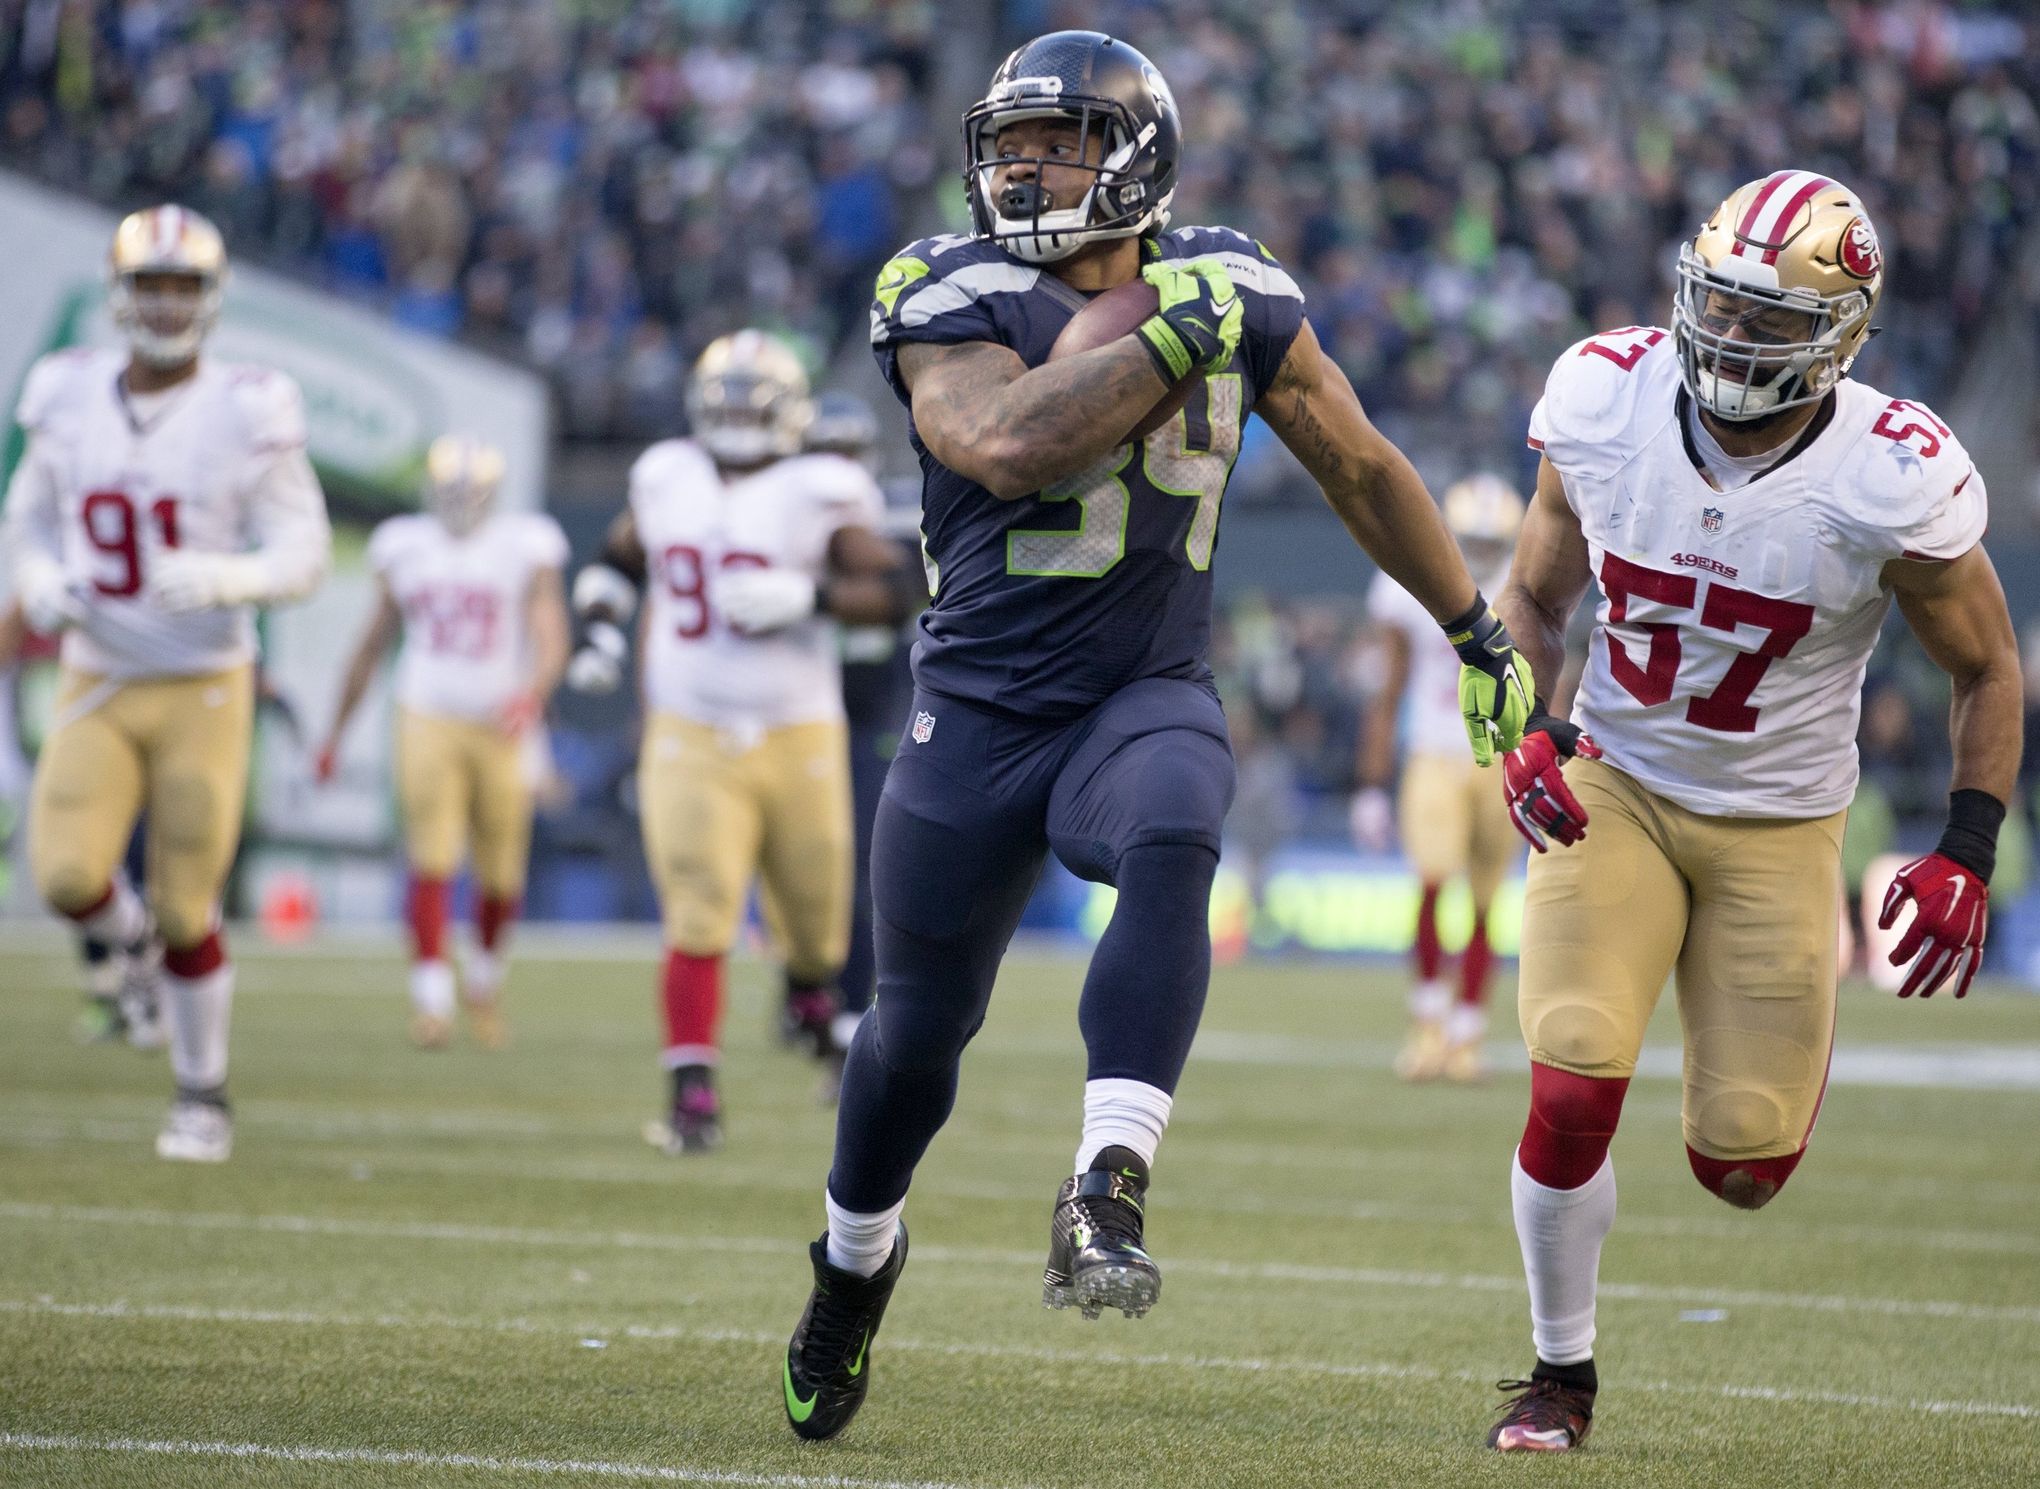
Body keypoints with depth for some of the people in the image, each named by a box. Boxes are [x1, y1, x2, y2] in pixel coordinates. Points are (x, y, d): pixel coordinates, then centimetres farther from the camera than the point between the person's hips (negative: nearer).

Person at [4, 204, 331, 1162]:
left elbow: (302, 558, -12)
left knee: (186, 912, -1)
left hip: (205, 693, -2)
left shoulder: (247, 416, -12)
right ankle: (131, 937, 20)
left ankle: (202, 1097, 22)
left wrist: (224, 580, -33)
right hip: (97, 689, 2)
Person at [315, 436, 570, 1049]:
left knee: (501, 875, 5)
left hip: (502, 729, -1)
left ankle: (485, 976, 32)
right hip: (429, 722, 1)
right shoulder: (405, 548, 5)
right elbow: (372, 645, 15)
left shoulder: (526, 549, -3)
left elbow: (552, 642, -10)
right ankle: (431, 996, -12)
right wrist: (336, 730, 19)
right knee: (432, 861, -14)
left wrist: (532, 694, -30)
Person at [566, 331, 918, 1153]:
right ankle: (694, 1096, -10)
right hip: (690, 742, 1)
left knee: (814, 916, 11)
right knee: (698, 917, -13)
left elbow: (893, 587, -10)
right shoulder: (666, 482, 5)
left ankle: (816, 996, 47)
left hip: (798, 738, -1)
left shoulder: (817, 496, -6)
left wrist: (807, 597, -24)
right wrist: (599, 629, 4)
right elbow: (617, 560, 22)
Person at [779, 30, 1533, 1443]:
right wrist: (1166, 340, -24)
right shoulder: (952, 296, -8)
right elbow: (1005, 445, -29)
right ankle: (856, 1258, 38)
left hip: (1147, 697, 0)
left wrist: (1483, 639, 18)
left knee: (1170, 847, -35)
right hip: (979, 711, 0)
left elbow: (1362, 467, 13)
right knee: (920, 1023, 9)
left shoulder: (1235, 294, 0)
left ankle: (1104, 1198, -42)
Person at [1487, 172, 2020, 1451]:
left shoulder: (1892, 480, -20)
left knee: (1741, 1166, 0)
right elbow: (1537, 595, 5)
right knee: (1572, 1090, -17)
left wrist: (1968, 855, -12)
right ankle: (1563, 1373, 6)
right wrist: (1529, 731, -11)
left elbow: (1988, 670, -4)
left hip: (1779, 826, -1)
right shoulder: (1606, 403, -14)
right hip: (1613, 787, 1)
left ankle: (1793, 1044, 39)